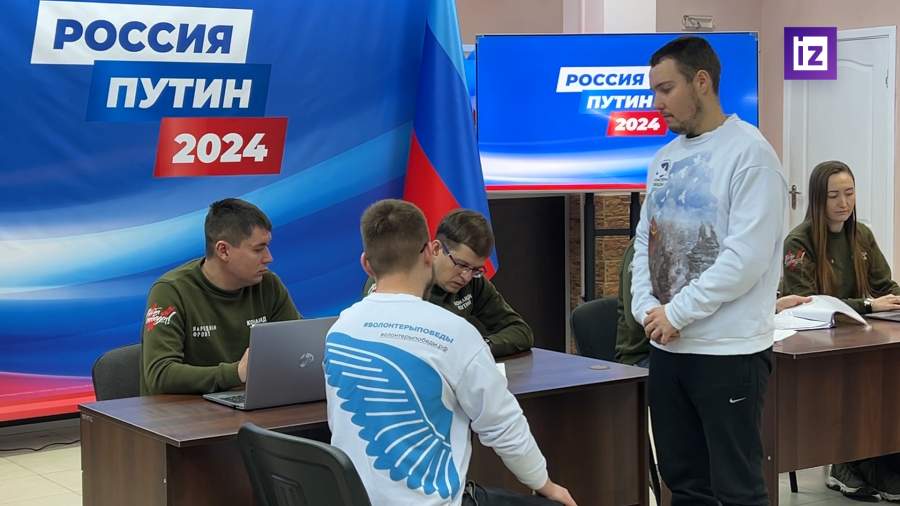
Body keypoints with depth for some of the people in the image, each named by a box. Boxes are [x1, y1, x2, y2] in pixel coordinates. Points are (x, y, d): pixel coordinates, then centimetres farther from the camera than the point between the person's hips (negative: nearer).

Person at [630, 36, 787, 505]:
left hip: (729, 351, -7)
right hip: (666, 347, 7)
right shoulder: (665, 159, 13)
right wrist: (646, 308, -3)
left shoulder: (749, 153, -10)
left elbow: (747, 256, -18)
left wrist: (677, 312, -14)